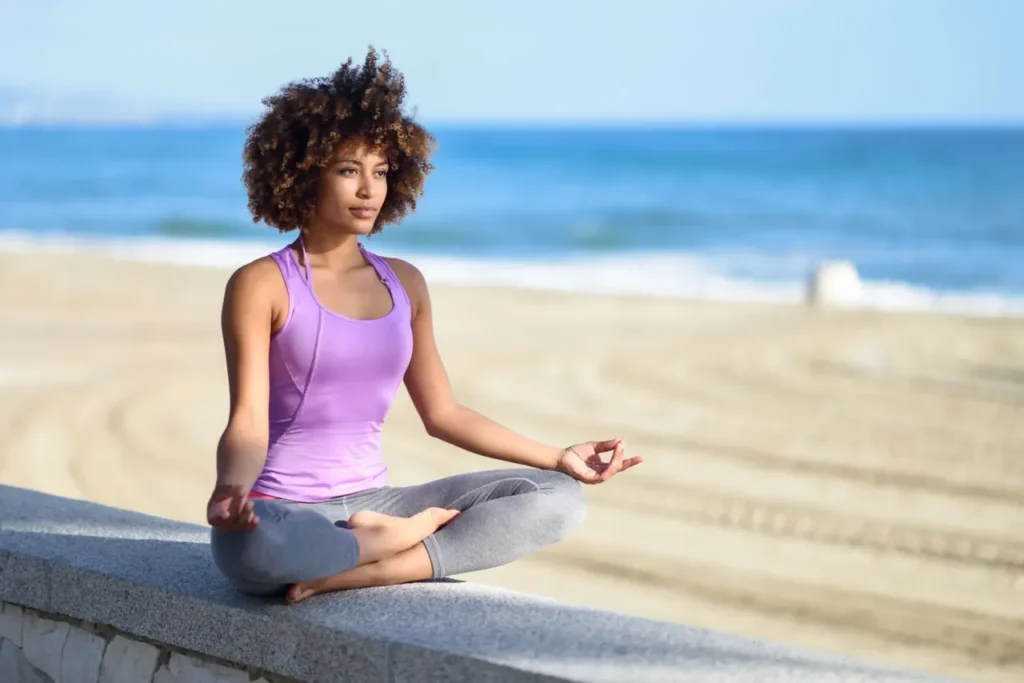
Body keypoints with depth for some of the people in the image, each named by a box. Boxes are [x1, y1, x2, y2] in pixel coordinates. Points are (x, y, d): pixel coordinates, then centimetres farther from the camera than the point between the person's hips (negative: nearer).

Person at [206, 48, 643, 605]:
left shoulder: (404, 284, 12)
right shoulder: (262, 285, -5)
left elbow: (442, 413, 17)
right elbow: (248, 422, -13)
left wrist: (558, 458, 15)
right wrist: (229, 489, -35)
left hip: (373, 504, 6)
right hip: (285, 513, -6)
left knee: (557, 498, -10)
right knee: (250, 545, -43)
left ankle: (350, 573, -21)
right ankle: (409, 536, -15)